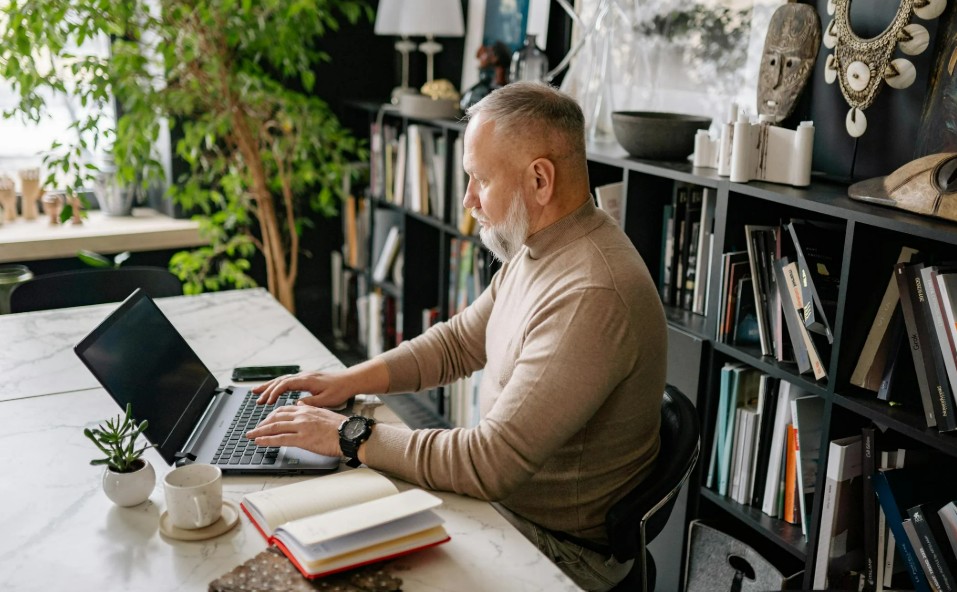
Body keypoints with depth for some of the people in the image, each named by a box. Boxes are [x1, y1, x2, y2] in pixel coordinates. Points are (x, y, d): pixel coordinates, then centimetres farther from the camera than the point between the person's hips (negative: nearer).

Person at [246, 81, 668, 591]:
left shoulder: (591, 297, -31)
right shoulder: (538, 248, 1)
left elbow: (492, 463, -31)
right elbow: (459, 342, 12)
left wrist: (352, 436, -22)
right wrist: (349, 381, -1)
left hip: (561, 545, -8)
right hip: (501, 490, 8)